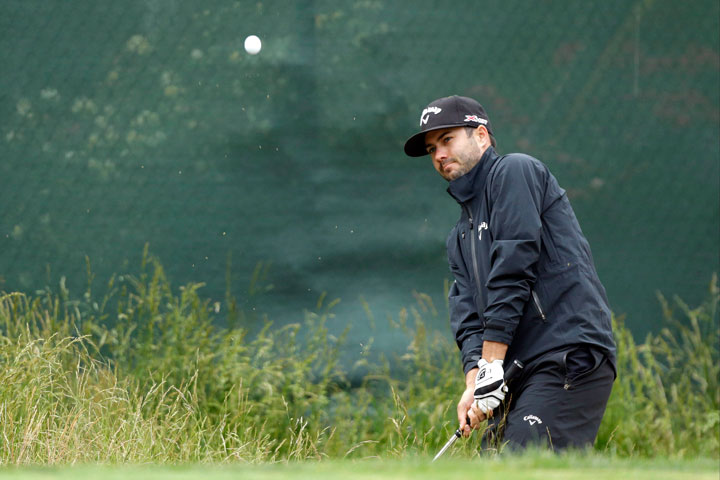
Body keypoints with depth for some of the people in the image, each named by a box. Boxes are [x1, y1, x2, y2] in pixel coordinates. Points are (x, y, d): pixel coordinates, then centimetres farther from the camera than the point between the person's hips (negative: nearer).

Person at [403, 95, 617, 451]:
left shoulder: (514, 171, 1)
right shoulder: (461, 237, 27)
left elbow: (514, 269, -10)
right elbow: (468, 315, 14)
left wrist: (491, 366, -13)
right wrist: (474, 381, -6)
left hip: (570, 358, -9)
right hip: (519, 379, 9)